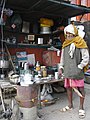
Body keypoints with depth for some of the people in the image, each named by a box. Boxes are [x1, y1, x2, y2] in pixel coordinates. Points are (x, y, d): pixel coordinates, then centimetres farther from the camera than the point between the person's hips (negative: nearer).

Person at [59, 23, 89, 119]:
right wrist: (61, 67, 12)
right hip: (67, 71, 6)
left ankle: (81, 108, 20)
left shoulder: (80, 43, -5)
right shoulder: (65, 44, 13)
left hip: (77, 71, -5)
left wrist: (79, 68, -10)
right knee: (68, 87, 13)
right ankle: (70, 105, 31)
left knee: (80, 89, 3)